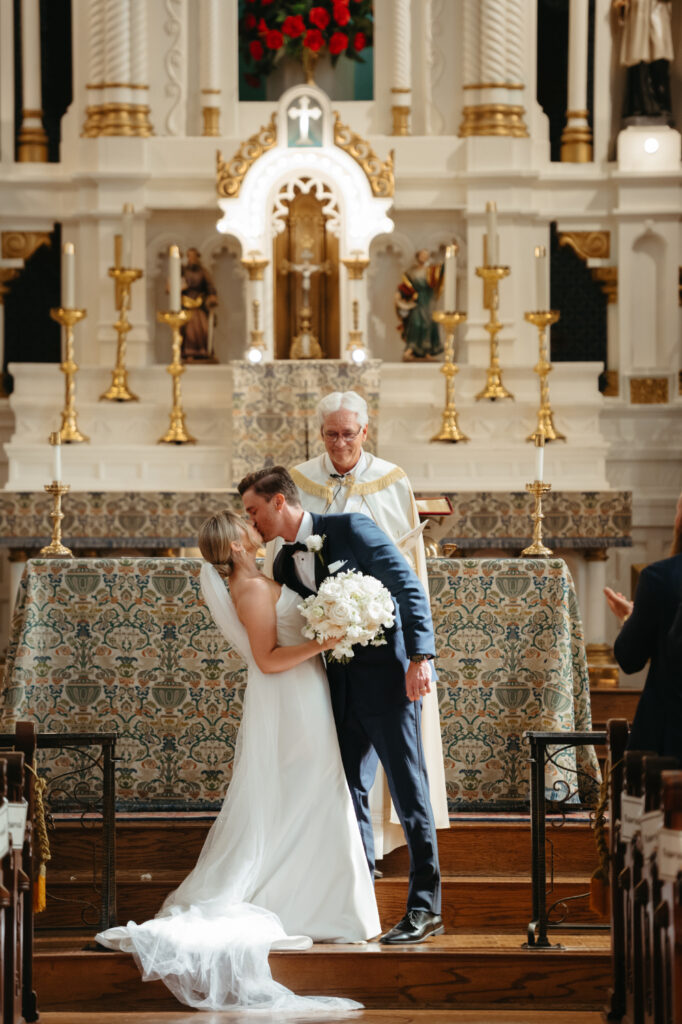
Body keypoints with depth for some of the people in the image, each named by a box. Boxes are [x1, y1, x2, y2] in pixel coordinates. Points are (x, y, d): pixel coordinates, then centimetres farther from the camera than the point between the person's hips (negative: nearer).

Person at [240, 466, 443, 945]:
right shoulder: (284, 565, 12)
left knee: (409, 791, -5)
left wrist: (419, 659, -20)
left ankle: (425, 909, -1)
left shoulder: (352, 529, -8)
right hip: (342, 688, 7)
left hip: (389, 680, -7)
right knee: (348, 793, 7)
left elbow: (410, 589, -12)